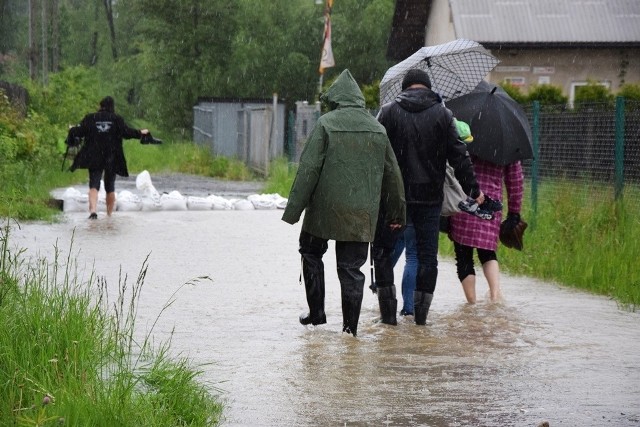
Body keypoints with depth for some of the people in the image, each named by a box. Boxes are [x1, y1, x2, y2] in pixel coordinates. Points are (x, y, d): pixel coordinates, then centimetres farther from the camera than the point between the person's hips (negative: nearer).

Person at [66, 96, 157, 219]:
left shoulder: (90, 118, 2)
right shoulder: (117, 120, 0)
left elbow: (79, 132, 0)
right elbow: (127, 132, -6)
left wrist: (72, 129, 22)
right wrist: (141, 133, 10)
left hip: (94, 158, -1)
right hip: (112, 158, 1)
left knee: (94, 186, -5)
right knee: (110, 187, 13)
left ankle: (93, 210, -27)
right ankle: (109, 214, 18)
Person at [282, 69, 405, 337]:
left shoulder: (326, 124, -7)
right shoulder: (377, 129, 8)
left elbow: (308, 169, -11)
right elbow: (392, 174, 12)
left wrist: (294, 209, -9)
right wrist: (396, 214, 20)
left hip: (326, 207, -3)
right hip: (362, 214, 3)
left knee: (311, 253, 18)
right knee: (352, 268, 7)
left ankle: (316, 312, 17)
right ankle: (350, 327, 5)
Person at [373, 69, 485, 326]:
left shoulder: (389, 112, 0)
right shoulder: (442, 115, 2)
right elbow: (459, 157, 1)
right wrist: (473, 190, 9)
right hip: (430, 197, 1)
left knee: (383, 249, 9)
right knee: (427, 254, 7)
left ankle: (388, 310, 4)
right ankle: (421, 313, 7)